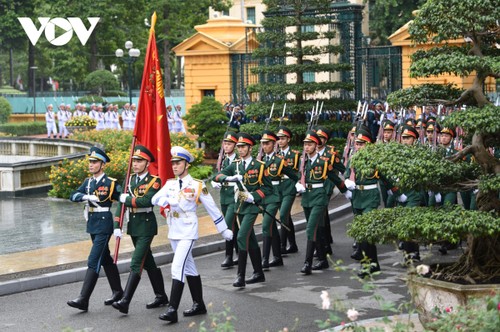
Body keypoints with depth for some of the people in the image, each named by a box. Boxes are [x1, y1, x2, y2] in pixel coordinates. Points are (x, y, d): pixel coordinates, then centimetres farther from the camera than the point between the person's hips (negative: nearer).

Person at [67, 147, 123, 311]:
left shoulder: (111, 183, -10)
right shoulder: (88, 182, 9)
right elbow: (73, 195, 0)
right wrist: (86, 197, -20)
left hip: (104, 225, -8)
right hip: (92, 225, 8)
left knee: (93, 262, -11)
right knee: (106, 259, 17)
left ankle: (83, 299, -13)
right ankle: (117, 291, 31)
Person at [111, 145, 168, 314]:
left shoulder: (154, 181, -10)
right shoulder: (130, 179, 8)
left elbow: (146, 201, -27)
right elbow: (121, 202, 3)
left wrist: (128, 199, -14)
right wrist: (117, 226, -5)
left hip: (146, 226, -7)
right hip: (133, 226, 7)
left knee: (136, 264, -13)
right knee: (148, 263, 15)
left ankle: (125, 301, -17)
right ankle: (161, 296, 27)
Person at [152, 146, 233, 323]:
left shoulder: (198, 185, -6)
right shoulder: (170, 184, 8)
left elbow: (212, 208, -1)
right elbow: (155, 199, -4)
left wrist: (224, 230, 3)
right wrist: (169, 201, -25)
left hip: (188, 232, -6)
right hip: (174, 232, 6)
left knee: (177, 268, -16)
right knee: (189, 268, 15)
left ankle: (172, 310, -17)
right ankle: (199, 305, 25)